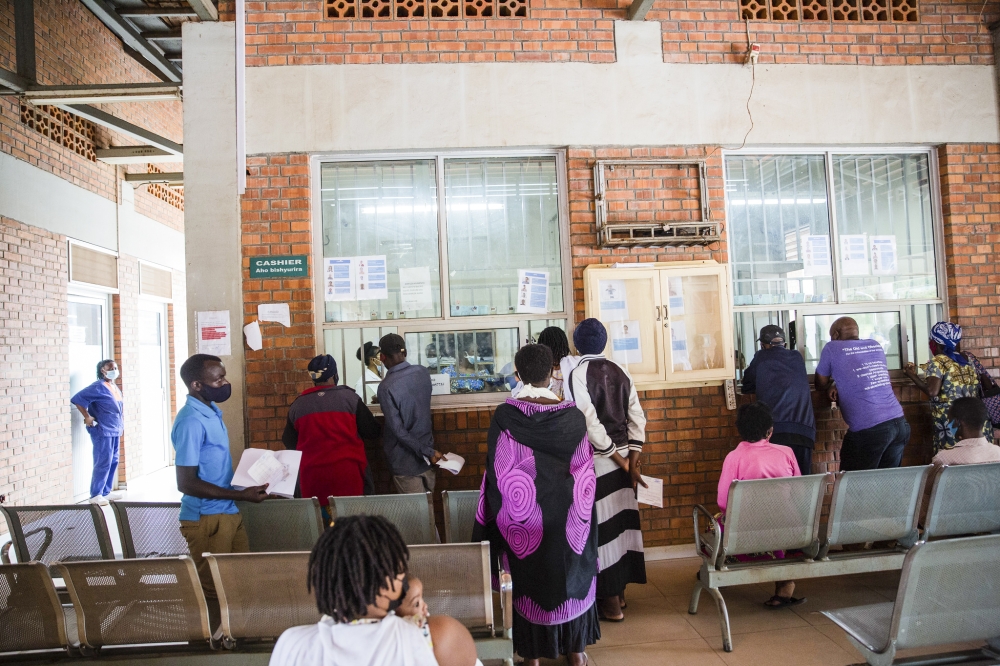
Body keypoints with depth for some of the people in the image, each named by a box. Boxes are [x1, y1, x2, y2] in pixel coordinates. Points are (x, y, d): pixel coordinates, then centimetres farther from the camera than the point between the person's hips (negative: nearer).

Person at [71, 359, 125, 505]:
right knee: (103, 463, -7)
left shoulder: (115, 387, 13)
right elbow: (77, 399, -20)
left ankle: (106, 492, 21)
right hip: (103, 432, -9)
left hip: (114, 431, 9)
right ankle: (95, 495, 1)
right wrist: (87, 417, -16)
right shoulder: (98, 387, -13)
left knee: (113, 462, 12)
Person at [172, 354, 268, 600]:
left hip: (228, 513, 9)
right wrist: (241, 495, -20)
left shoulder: (211, 411, 9)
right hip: (207, 518, -8)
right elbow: (187, 483, -22)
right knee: (213, 590, 5)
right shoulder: (191, 421, -20)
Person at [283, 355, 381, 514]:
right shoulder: (349, 397, -2)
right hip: (347, 472, -2)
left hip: (312, 476, 2)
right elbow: (373, 432, 4)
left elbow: (289, 444, 16)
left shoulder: (297, 405, 5)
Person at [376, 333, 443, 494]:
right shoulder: (423, 372, -4)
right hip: (426, 456, 5)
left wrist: (427, 452, -16)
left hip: (405, 461, -5)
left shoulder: (386, 387, -21)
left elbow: (397, 430, -22)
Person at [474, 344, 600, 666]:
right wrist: (577, 506, 13)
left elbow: (497, 473, -10)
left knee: (528, 577, 16)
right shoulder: (574, 416, -10)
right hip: (566, 516, 2)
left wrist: (499, 519, 3)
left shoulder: (504, 416, -16)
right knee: (570, 574, 21)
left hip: (522, 515, -1)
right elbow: (585, 472, -2)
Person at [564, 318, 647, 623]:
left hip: (596, 461, -6)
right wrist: (631, 459, 2)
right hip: (623, 456, 6)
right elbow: (637, 417, 2)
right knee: (621, 518, 15)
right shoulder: (620, 372, 4)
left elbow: (589, 423, -19)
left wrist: (620, 460, -11)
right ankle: (619, 589, 29)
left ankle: (610, 601, 14)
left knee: (602, 525, 3)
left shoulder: (576, 375, -13)